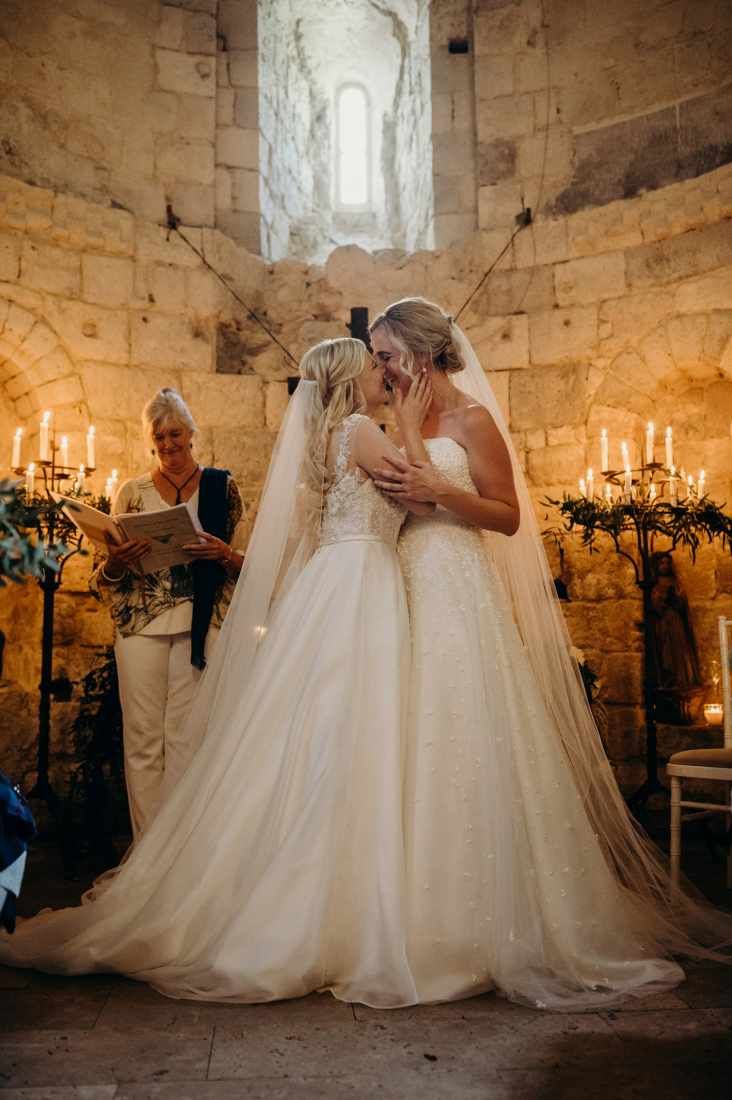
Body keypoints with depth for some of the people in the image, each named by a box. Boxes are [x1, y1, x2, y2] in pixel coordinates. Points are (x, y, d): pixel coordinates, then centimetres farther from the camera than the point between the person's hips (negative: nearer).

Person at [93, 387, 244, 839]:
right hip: (141, 623, 2)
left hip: (200, 626, -1)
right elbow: (108, 576, 13)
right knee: (143, 738, 0)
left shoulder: (221, 486, 8)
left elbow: (245, 561, 10)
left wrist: (223, 554, -12)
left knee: (186, 737, -3)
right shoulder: (132, 491, 11)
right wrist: (116, 562, -10)